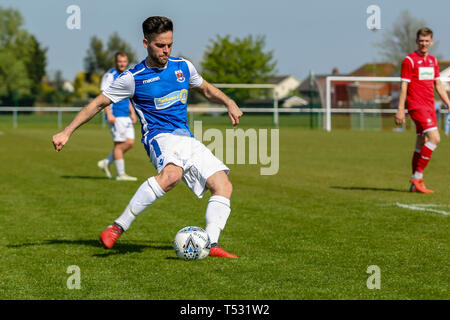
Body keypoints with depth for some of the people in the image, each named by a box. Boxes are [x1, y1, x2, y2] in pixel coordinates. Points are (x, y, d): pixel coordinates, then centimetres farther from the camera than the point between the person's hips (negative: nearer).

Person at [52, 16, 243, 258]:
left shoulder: (183, 67, 11)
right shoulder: (133, 78, -3)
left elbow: (206, 89, 30)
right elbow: (98, 104, 3)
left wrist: (229, 103, 11)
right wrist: (66, 132, -1)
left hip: (188, 140, 6)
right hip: (160, 137, -6)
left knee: (223, 186, -11)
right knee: (172, 174, -38)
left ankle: (211, 245, -17)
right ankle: (118, 227, -34)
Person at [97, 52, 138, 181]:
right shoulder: (110, 75, -8)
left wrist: (132, 112, 18)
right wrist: (109, 114, -21)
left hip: (126, 116, 8)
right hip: (116, 116, -8)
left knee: (129, 143, 4)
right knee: (120, 144, -7)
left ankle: (106, 163, 15)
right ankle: (120, 174, -1)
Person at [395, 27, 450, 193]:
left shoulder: (433, 60, 15)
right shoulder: (409, 60, -5)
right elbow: (404, 86, -7)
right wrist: (400, 110, -12)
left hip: (429, 106, 7)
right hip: (416, 105, -7)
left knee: (422, 143, 7)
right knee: (434, 137, -19)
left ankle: (416, 183, 12)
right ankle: (417, 176, -15)